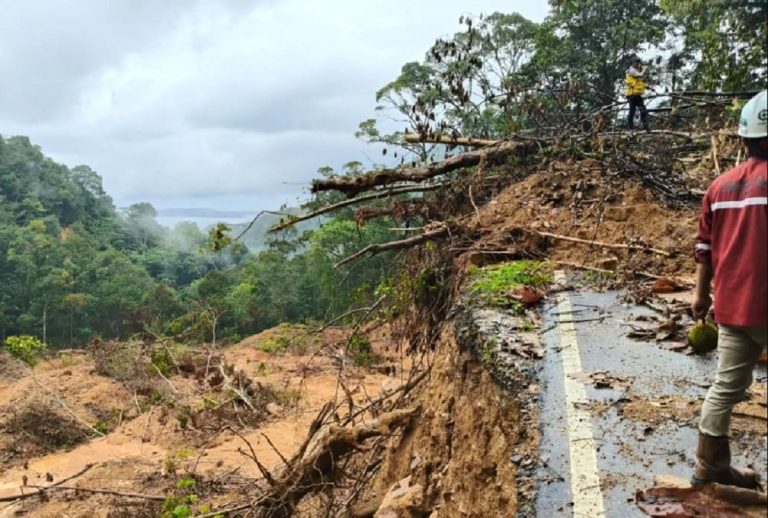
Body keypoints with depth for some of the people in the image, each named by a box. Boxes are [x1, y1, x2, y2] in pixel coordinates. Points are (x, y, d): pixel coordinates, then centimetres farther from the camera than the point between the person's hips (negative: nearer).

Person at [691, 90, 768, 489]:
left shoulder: (721, 185, 6)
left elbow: (705, 246, 10)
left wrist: (701, 293, 18)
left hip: (731, 305, 6)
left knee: (728, 385, 14)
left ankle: (709, 466, 22)